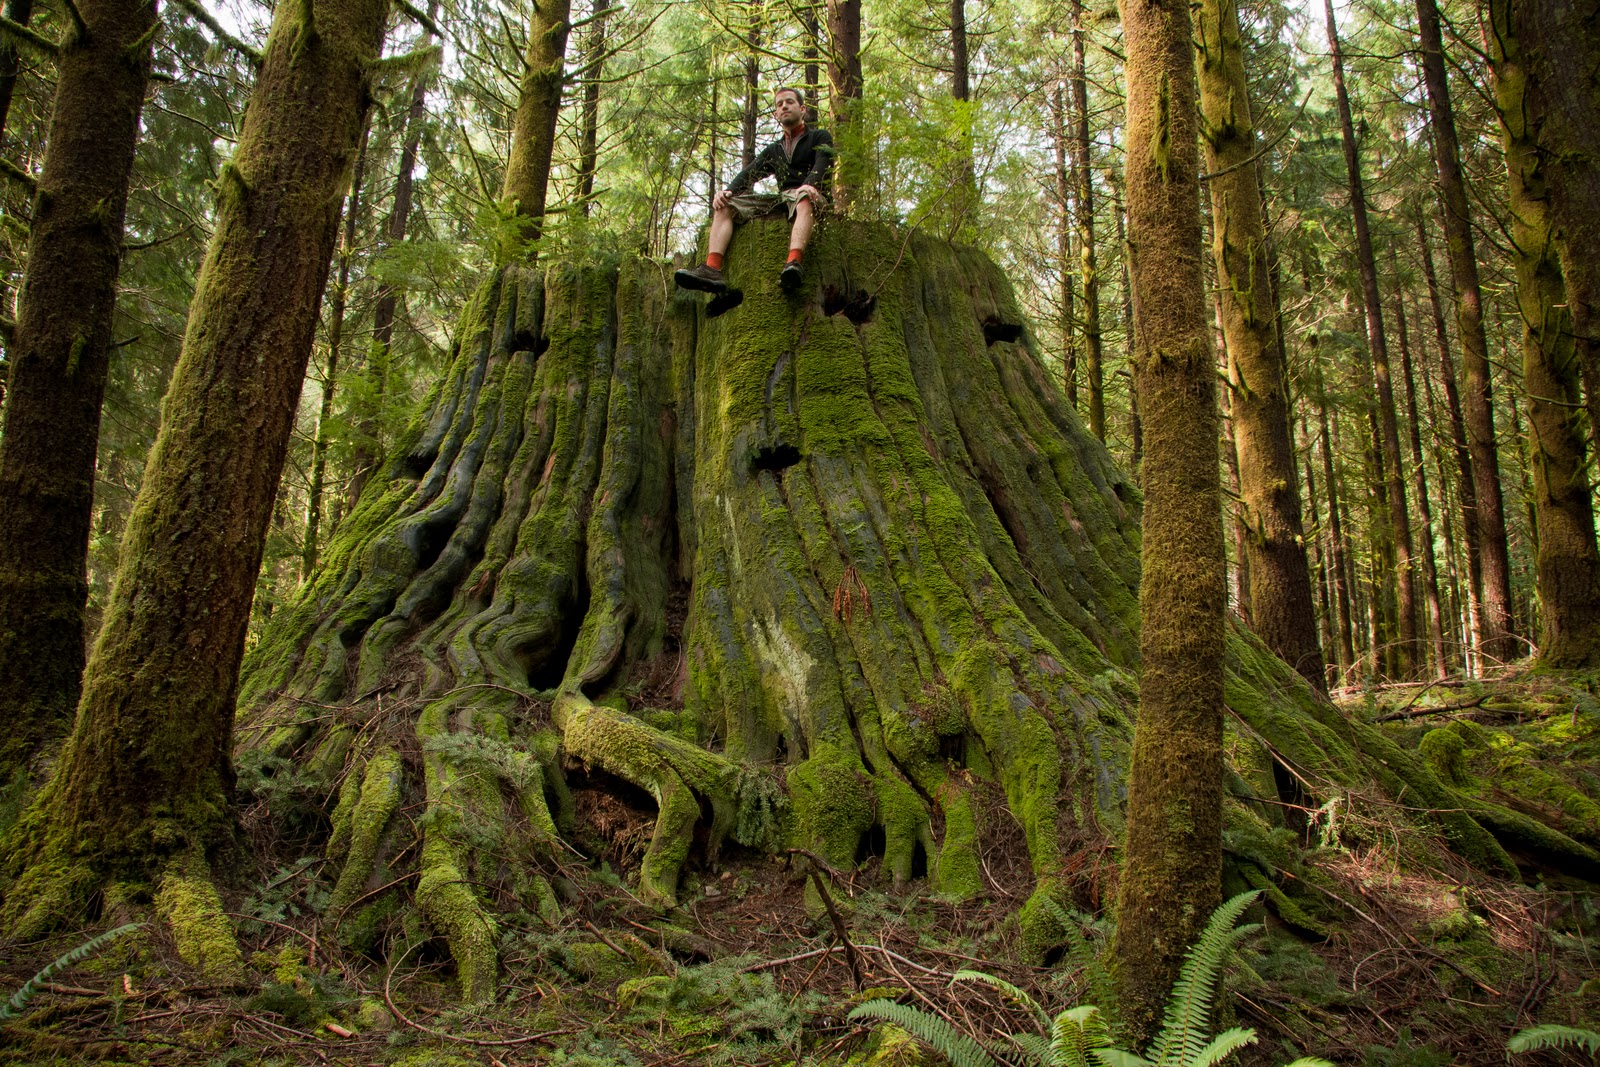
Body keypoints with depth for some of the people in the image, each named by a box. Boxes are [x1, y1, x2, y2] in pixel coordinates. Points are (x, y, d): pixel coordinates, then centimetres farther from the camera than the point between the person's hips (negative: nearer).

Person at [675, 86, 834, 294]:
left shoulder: (820, 137, 15)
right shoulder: (773, 150, 29)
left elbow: (822, 164, -6)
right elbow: (749, 174, 14)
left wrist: (810, 185, -30)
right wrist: (728, 191, -8)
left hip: (807, 195, -5)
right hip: (781, 197, 5)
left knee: (804, 200, -42)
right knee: (724, 205, -11)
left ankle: (793, 264, -66)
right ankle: (712, 269, -33)